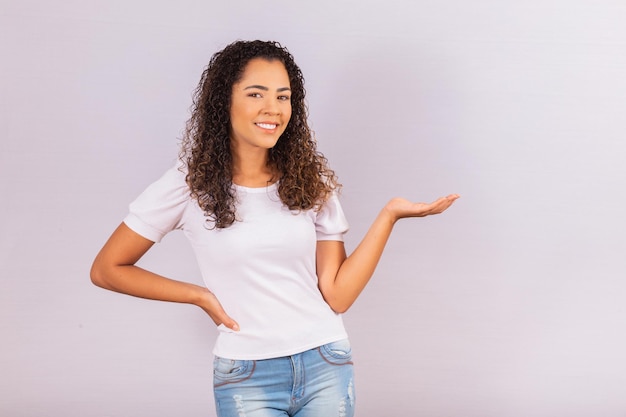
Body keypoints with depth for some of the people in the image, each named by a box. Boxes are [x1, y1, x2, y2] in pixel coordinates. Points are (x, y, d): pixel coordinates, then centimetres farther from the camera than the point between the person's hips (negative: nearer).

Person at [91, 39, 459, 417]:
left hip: (326, 366, 2)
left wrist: (390, 215, -9)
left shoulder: (311, 181, 3)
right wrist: (200, 295, -5)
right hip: (247, 377, -2)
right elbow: (107, 269, 0)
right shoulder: (191, 184, -5)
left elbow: (337, 295, -4)